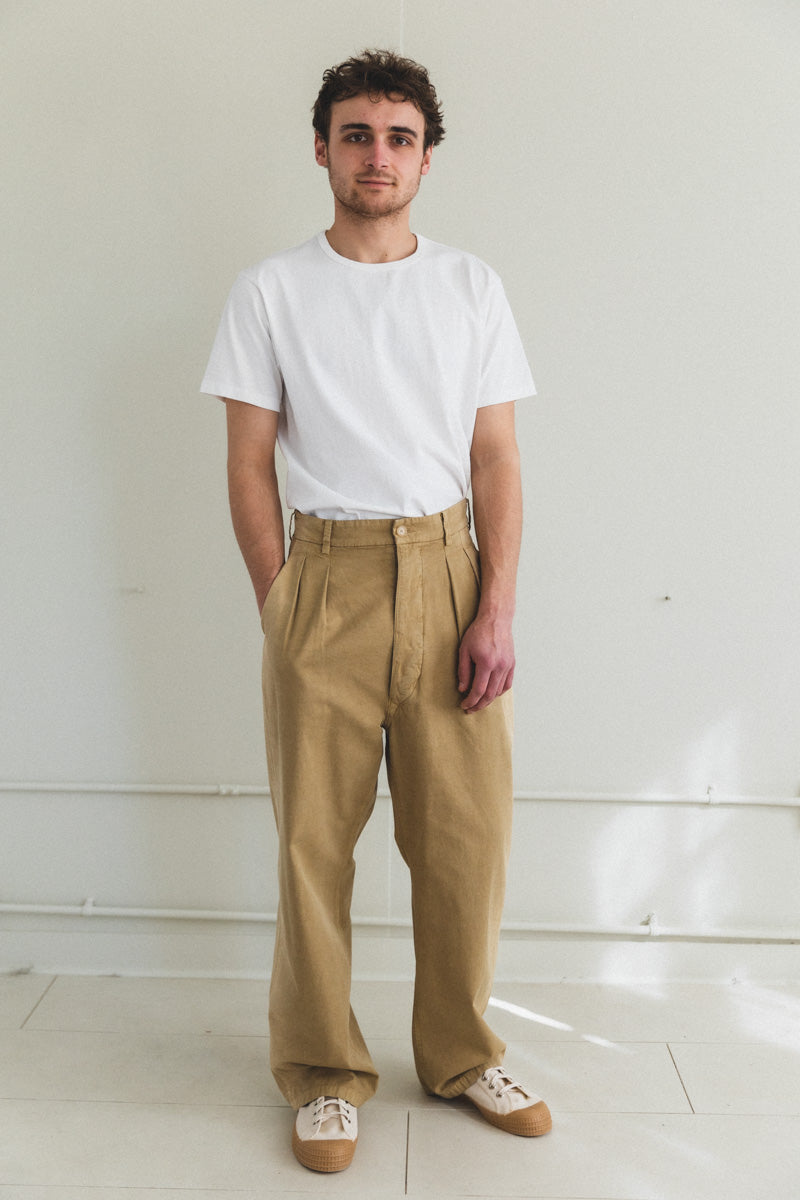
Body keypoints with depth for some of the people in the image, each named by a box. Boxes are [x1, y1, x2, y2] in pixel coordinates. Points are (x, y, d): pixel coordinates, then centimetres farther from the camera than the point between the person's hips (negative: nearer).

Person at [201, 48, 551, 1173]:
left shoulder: (471, 288, 9)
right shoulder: (271, 291, 5)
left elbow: (496, 461, 5)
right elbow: (250, 463, 4)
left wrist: (496, 609, -4)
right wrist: (279, 607, -4)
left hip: (446, 572, 2)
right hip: (325, 574, -1)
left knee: (465, 832, 5)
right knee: (315, 835, 3)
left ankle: (462, 1053, 25)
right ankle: (325, 1069, 21)